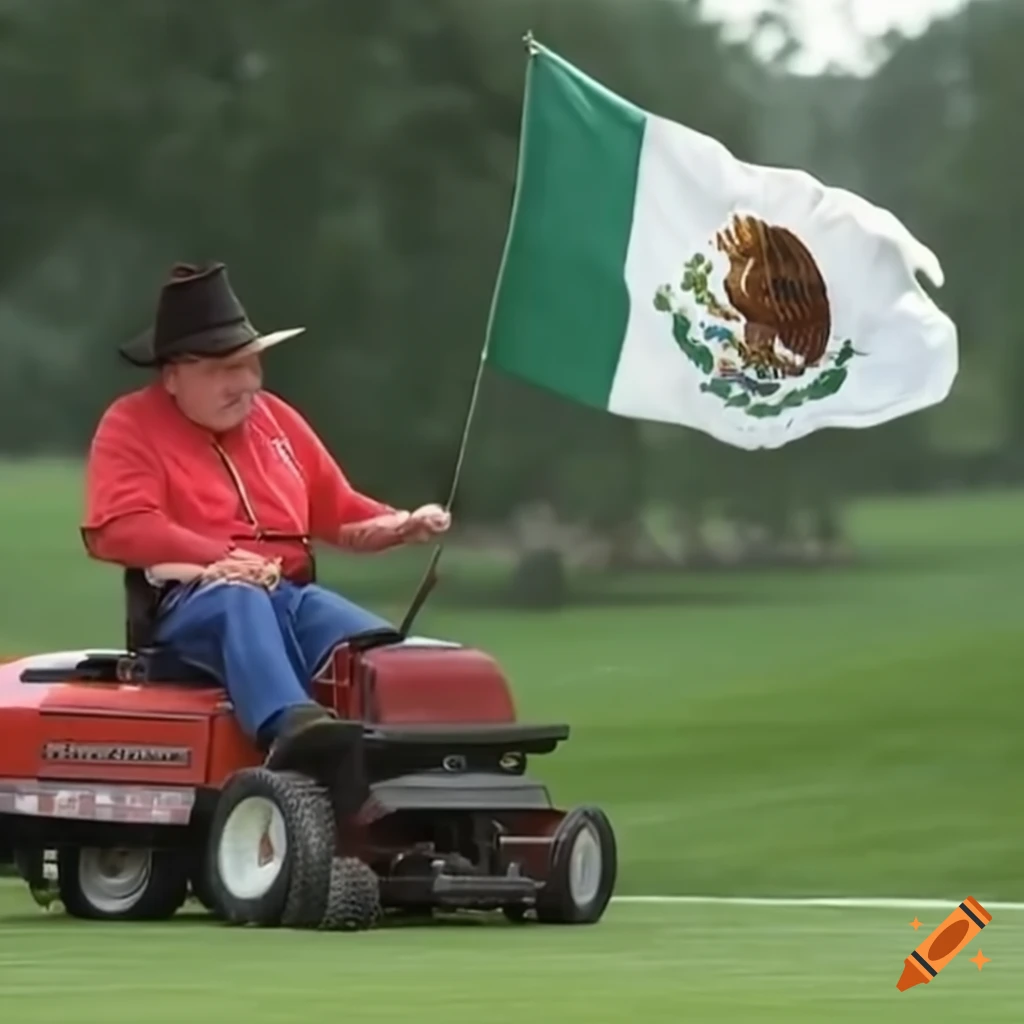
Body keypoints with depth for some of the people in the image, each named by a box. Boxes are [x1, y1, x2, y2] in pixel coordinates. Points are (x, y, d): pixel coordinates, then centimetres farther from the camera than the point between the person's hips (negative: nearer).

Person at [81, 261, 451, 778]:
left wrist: (401, 525, 8)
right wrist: (220, 558, -21)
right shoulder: (131, 425, 5)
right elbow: (118, 529, -10)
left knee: (383, 650, -25)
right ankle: (287, 728, -70)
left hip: (292, 593, 7)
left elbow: (337, 509, 29)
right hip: (193, 601, -7)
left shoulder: (274, 417, 24)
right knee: (240, 602, -44)